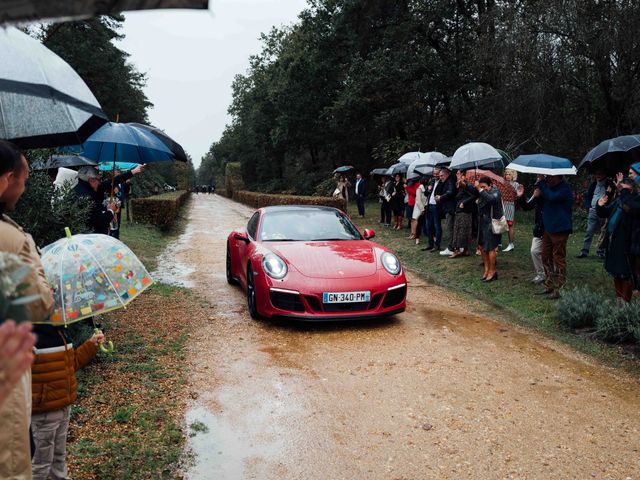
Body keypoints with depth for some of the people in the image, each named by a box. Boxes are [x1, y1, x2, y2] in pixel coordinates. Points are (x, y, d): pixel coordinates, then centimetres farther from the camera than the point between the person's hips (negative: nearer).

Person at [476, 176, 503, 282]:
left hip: (492, 223, -8)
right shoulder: (483, 193, 10)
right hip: (483, 222, 8)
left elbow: (490, 199, -35)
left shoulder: (495, 192, -14)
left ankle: (492, 271, 11)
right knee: (482, 246, 12)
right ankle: (487, 269, 26)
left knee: (490, 248, -2)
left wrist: (480, 189, -35)